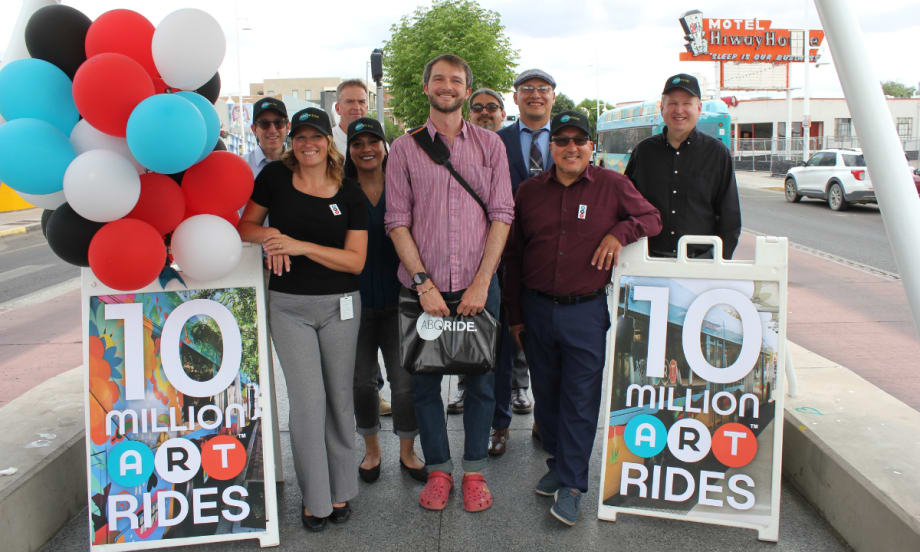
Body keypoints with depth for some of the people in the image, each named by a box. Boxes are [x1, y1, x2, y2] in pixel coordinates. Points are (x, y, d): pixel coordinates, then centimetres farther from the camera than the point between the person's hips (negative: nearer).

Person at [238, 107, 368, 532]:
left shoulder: (349, 194, 0)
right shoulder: (275, 176, 1)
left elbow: (356, 261, -5)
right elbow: (245, 226, 9)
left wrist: (302, 246, -17)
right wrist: (268, 234, -14)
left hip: (338, 304, 1)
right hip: (288, 305, -1)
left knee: (339, 396, 8)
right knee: (307, 400, -2)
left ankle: (340, 492, 24)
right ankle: (314, 498, 13)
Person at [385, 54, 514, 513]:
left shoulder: (490, 145, 6)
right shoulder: (404, 149, 5)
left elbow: (502, 214, 1)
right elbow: (397, 220, 0)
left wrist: (482, 282, -8)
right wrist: (424, 283, -10)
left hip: (478, 287, 0)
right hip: (423, 287, 0)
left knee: (481, 379, 8)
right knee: (425, 379, 8)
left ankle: (474, 471, 24)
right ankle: (438, 469, 25)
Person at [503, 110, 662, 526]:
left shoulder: (612, 186, 0)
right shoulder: (529, 191, 6)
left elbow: (653, 218, 11)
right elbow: (513, 255, 10)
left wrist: (620, 232, -11)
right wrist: (515, 314, 10)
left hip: (586, 311, -3)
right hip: (537, 309, 3)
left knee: (580, 399, 0)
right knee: (546, 395, 13)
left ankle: (571, 485, 12)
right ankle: (558, 464, 33)